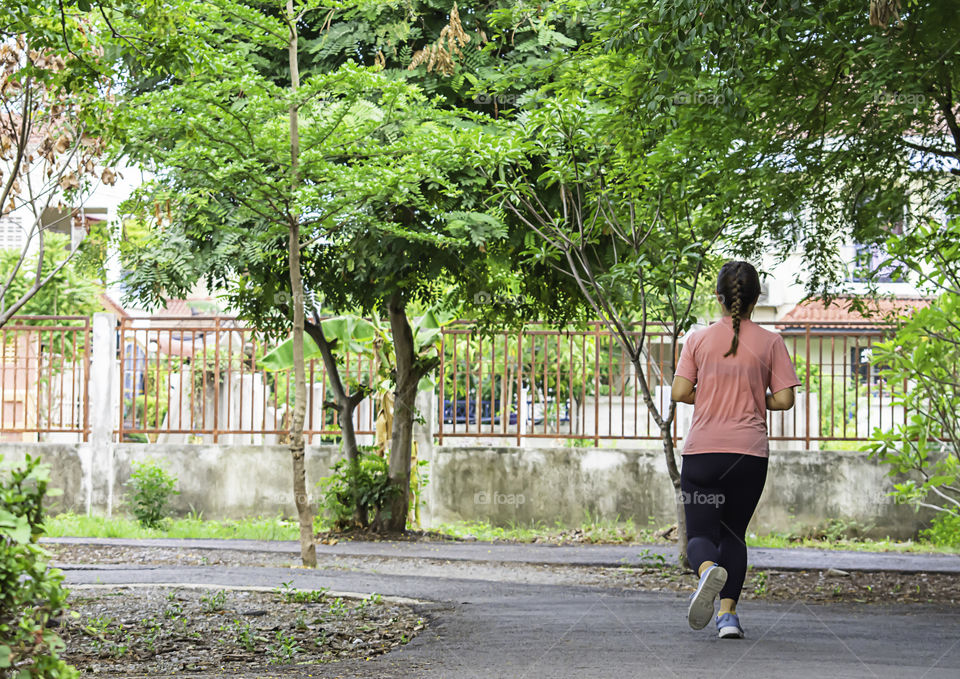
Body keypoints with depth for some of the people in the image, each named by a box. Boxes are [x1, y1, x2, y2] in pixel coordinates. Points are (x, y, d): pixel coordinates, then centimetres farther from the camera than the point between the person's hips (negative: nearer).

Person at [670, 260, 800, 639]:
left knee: (700, 534, 4)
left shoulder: (698, 340, 2)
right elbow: (784, 400, -2)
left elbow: (680, 392, -3)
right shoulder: (770, 343, 1)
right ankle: (728, 613, 5)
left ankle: (708, 569, -31)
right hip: (749, 452, 1)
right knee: (734, 533, 16)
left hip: (702, 451, -1)